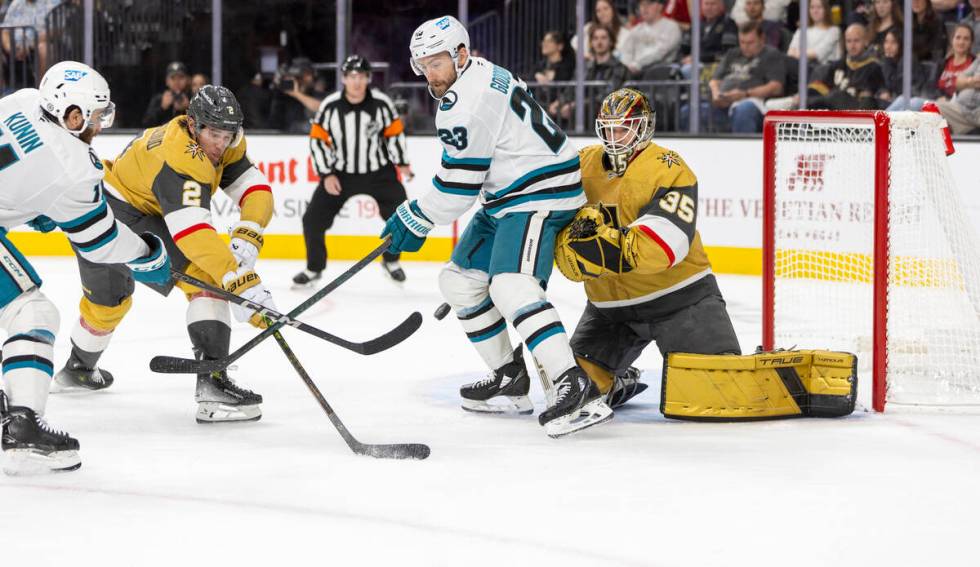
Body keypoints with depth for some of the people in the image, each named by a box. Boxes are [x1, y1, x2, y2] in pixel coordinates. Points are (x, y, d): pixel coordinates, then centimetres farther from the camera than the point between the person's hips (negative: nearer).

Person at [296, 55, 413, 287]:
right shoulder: (330, 106, -15)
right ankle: (314, 268, 15)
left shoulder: (381, 103, -13)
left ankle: (391, 261, 21)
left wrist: (401, 163, 4)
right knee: (313, 219, -6)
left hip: (379, 172, 0)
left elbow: (394, 132, 2)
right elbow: (318, 140, -7)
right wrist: (327, 174, -11)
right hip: (340, 173, 0)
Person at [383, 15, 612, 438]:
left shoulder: (471, 98, -20)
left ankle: (575, 387, -37)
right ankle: (511, 380, 21)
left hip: (540, 196, -12)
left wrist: (416, 218, -5)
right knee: (460, 280, 15)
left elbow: (458, 182, -18)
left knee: (510, 287, -28)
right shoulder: (483, 77, 14)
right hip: (506, 198, 12)